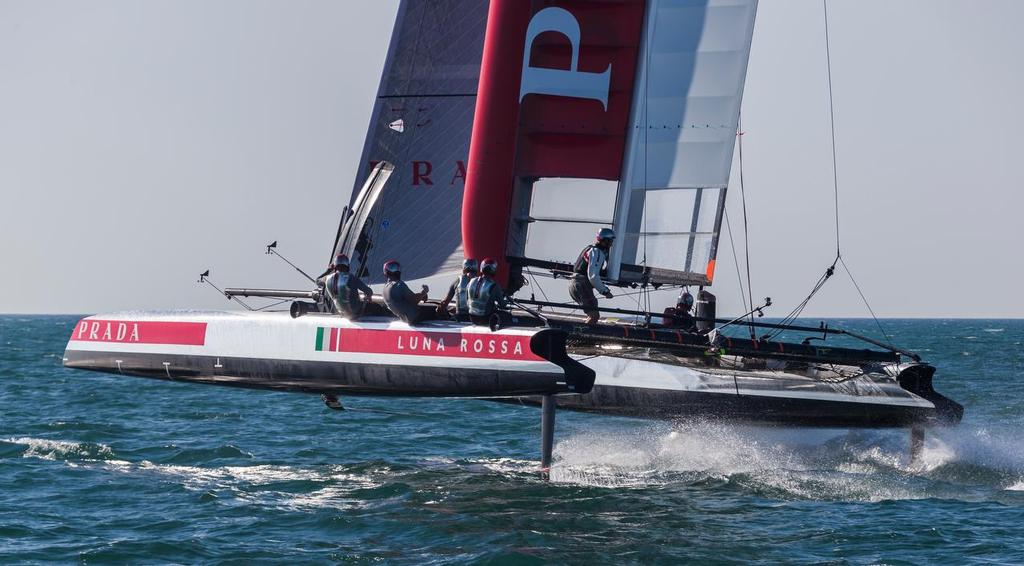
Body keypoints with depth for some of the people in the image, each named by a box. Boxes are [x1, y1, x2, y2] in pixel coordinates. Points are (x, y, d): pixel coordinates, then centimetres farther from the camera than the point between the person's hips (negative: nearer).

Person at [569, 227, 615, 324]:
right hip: (582, 286, -10)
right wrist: (604, 291, -17)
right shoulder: (597, 252, -13)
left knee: (593, 314, 15)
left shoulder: (592, 249, 20)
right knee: (594, 315, -16)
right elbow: (593, 276, -22)